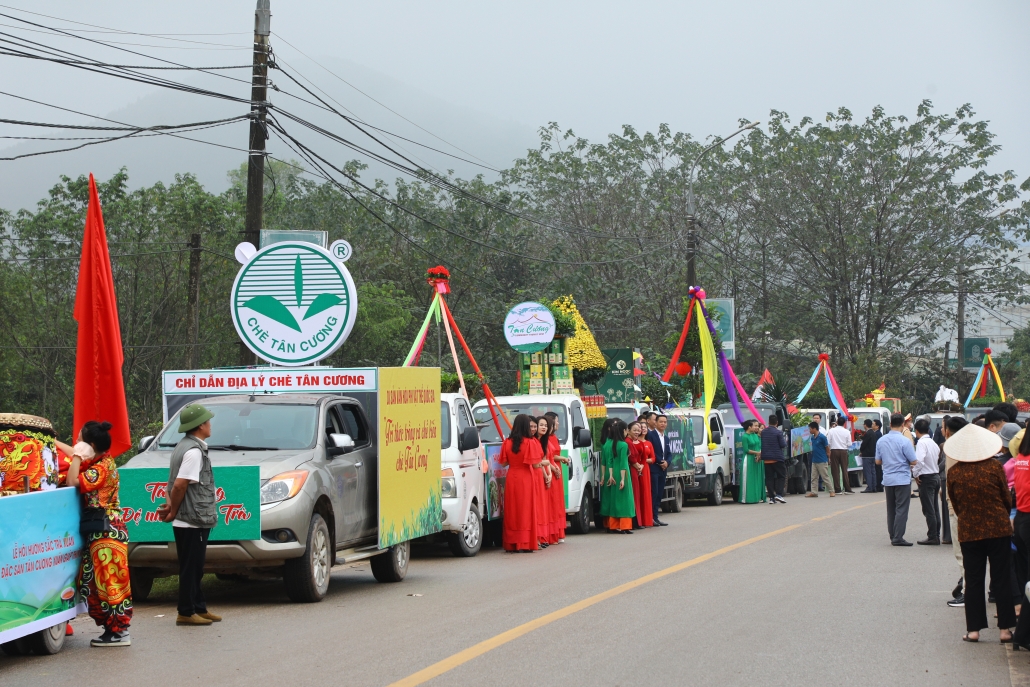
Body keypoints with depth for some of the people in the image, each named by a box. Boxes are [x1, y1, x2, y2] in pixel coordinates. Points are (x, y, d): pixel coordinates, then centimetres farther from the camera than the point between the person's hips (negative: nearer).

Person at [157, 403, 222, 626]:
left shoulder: (184, 445, 14)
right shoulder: (194, 451, -17)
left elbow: (176, 484, 15)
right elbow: (180, 485, -22)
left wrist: (170, 506, 2)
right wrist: (173, 512, -11)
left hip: (194, 520, 10)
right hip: (192, 521, -10)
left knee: (194, 568, 15)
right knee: (190, 568, -3)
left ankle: (199, 608, 22)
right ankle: (186, 613, 2)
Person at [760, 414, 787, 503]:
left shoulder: (763, 432, 5)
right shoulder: (778, 433, -11)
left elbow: (760, 444, 12)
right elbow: (783, 445, -10)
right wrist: (785, 440, 9)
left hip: (766, 458, 4)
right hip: (777, 458, -4)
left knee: (769, 477, 7)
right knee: (781, 476, 6)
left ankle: (771, 497, 3)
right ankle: (778, 494, -9)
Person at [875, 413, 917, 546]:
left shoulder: (881, 441, 3)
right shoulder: (904, 441, -14)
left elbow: (878, 461, 10)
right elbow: (913, 461, -11)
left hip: (887, 480, 5)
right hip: (902, 479, -5)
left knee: (891, 509, 13)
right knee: (901, 509, -3)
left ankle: (893, 536, 16)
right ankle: (898, 538, -6)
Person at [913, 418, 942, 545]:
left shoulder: (921, 442, -15)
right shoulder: (933, 443, 11)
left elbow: (919, 460, -28)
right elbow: (939, 456, 11)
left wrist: (915, 474, -14)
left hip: (926, 478, -8)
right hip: (936, 476, 8)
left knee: (928, 509, -5)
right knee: (934, 508, 14)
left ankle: (932, 537, -4)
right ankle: (936, 535, 18)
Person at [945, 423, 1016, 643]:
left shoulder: (953, 472, -6)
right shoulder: (994, 467, -9)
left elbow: (955, 504, 4)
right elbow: (1007, 499, 0)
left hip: (969, 532, 1)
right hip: (998, 529, -1)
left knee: (973, 581, 8)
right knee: (1002, 579, 6)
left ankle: (973, 629, 8)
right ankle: (1005, 629, 6)